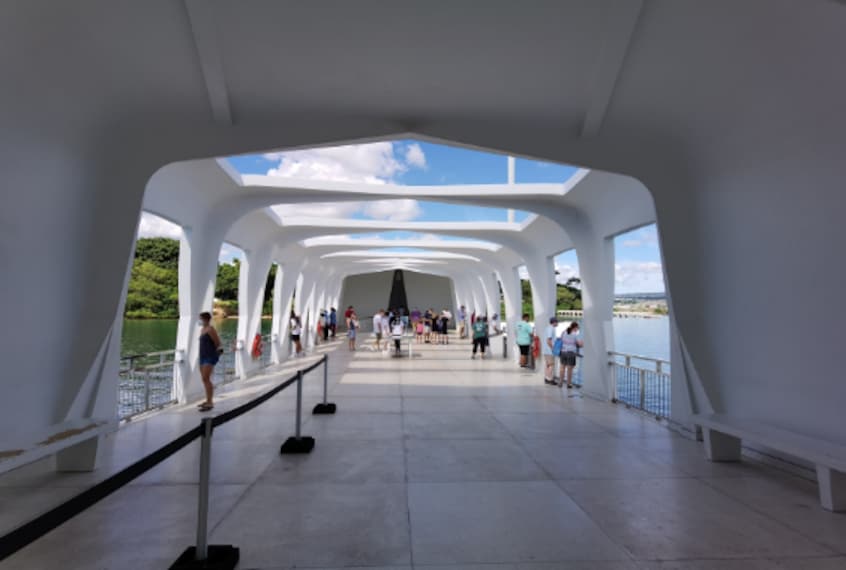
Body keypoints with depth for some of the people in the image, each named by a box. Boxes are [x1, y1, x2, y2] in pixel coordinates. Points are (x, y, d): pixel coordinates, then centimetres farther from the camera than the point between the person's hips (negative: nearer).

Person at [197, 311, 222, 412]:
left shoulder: (210, 329, -12)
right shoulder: (202, 329, 15)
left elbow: (218, 343, -12)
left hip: (210, 357, -9)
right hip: (203, 357, 9)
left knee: (206, 378, -15)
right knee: (205, 379, 13)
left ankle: (210, 403, -14)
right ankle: (208, 400, 23)